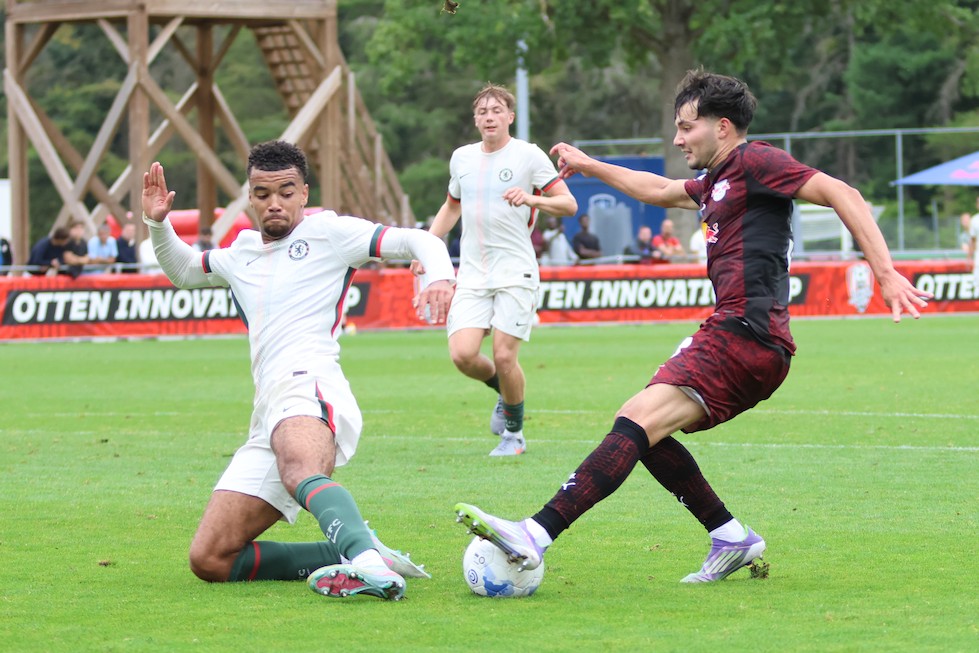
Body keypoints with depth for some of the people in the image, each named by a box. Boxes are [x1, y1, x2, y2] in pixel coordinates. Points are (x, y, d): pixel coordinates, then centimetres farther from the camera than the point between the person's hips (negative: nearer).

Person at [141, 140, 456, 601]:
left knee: (301, 473, -44)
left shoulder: (328, 232, 11)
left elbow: (415, 241, 4)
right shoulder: (241, 252, 31)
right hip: (267, 419, 8)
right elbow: (183, 270, 49)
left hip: (309, 384, -8)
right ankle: (362, 553, -10)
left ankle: (365, 559, -69)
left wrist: (439, 276, -18)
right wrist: (157, 223, 31)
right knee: (209, 560, -6)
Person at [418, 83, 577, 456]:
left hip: (515, 271, -4)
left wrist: (530, 199, -23)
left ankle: (514, 432, 13)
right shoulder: (462, 158, 12)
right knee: (463, 354, -12)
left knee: (504, 356, -11)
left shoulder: (528, 156, -3)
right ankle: (504, 391, 21)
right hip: (472, 274, 4)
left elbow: (569, 204, -6)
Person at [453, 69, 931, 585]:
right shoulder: (716, 183, 25)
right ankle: (732, 538, 11)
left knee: (636, 424, -19)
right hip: (733, 336, 10)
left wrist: (886, 275, -19)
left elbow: (842, 195, -12)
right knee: (640, 428, 12)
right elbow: (658, 190, 45)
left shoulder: (754, 162, -4)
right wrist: (588, 166, 53)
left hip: (743, 334, -10)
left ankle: (535, 537, -29)